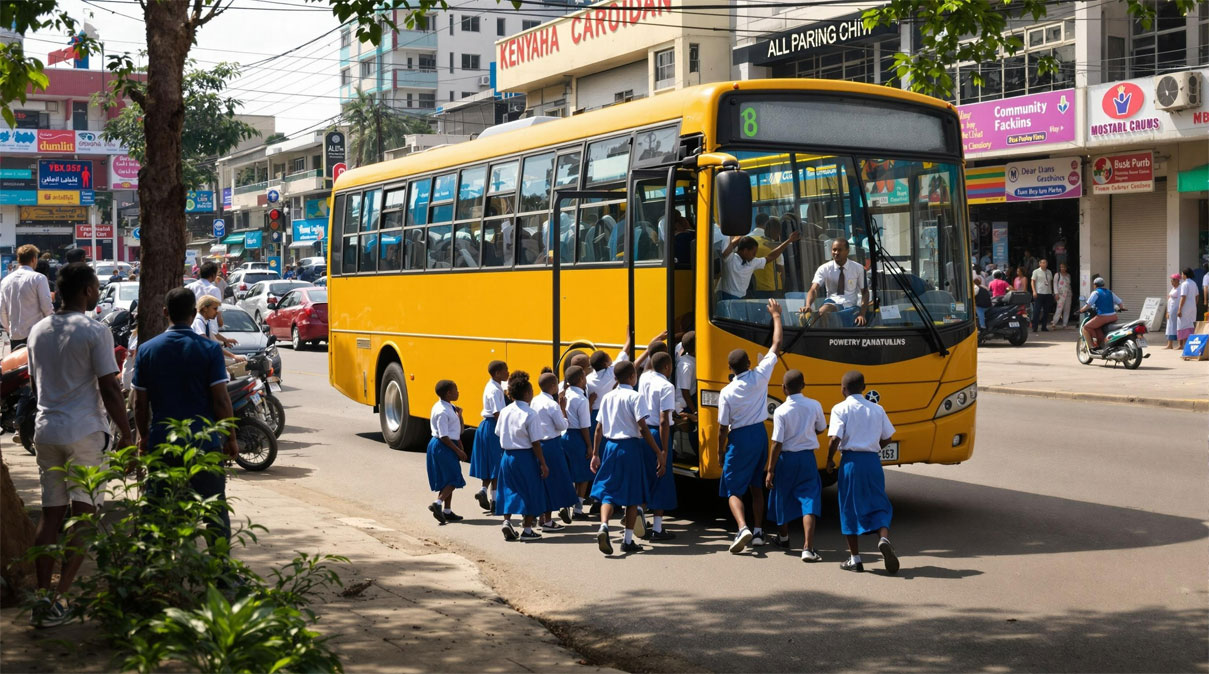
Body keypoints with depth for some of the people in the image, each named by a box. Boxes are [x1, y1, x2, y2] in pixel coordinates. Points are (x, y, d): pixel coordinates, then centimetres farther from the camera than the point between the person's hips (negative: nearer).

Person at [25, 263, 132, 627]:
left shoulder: (38, 331, 10)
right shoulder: (94, 331, -10)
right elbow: (108, 389, -12)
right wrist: (126, 434, -5)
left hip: (46, 429, 6)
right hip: (84, 430, -6)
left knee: (51, 514, 10)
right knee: (83, 515, 0)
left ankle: (43, 595, 7)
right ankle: (59, 596, -7)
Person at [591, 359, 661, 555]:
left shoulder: (607, 397, 8)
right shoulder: (634, 397, -8)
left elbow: (599, 429, 9)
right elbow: (643, 428, -14)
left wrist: (595, 454, 17)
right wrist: (659, 453, -11)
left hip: (610, 447, 4)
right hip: (630, 446, -4)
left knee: (608, 490, 5)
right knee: (633, 494, 7)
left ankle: (603, 526, -21)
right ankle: (628, 540, 10)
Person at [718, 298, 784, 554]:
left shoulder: (727, 392, -15)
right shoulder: (760, 376, -9)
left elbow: (723, 427, -10)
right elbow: (776, 345, 2)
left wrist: (720, 449, 6)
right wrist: (776, 316, 11)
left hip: (739, 439, -4)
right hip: (760, 435, 4)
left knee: (733, 489, 2)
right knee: (757, 486, 18)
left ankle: (743, 528, -20)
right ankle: (758, 531, 18)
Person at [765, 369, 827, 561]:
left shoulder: (781, 412, -14)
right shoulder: (815, 406, -5)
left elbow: (777, 444, -14)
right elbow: (820, 429, 13)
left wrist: (770, 470, -8)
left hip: (786, 459, -1)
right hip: (808, 459, 1)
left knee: (783, 498, 20)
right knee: (809, 502, -2)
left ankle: (783, 537, 39)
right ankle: (808, 548, -16)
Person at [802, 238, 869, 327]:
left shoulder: (858, 268, 1)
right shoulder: (824, 269, -3)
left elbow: (865, 292, 5)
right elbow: (814, 289, -15)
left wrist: (862, 314, -12)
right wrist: (808, 305, -38)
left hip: (852, 306, 2)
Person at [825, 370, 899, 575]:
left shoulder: (840, 409, -5)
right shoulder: (877, 409, 8)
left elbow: (835, 439, -14)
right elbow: (887, 438, 9)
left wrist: (829, 460, 0)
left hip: (851, 460, -3)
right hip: (873, 460, 3)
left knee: (850, 509, 7)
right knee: (878, 505, 12)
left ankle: (855, 558, 10)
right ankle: (884, 538, -16)